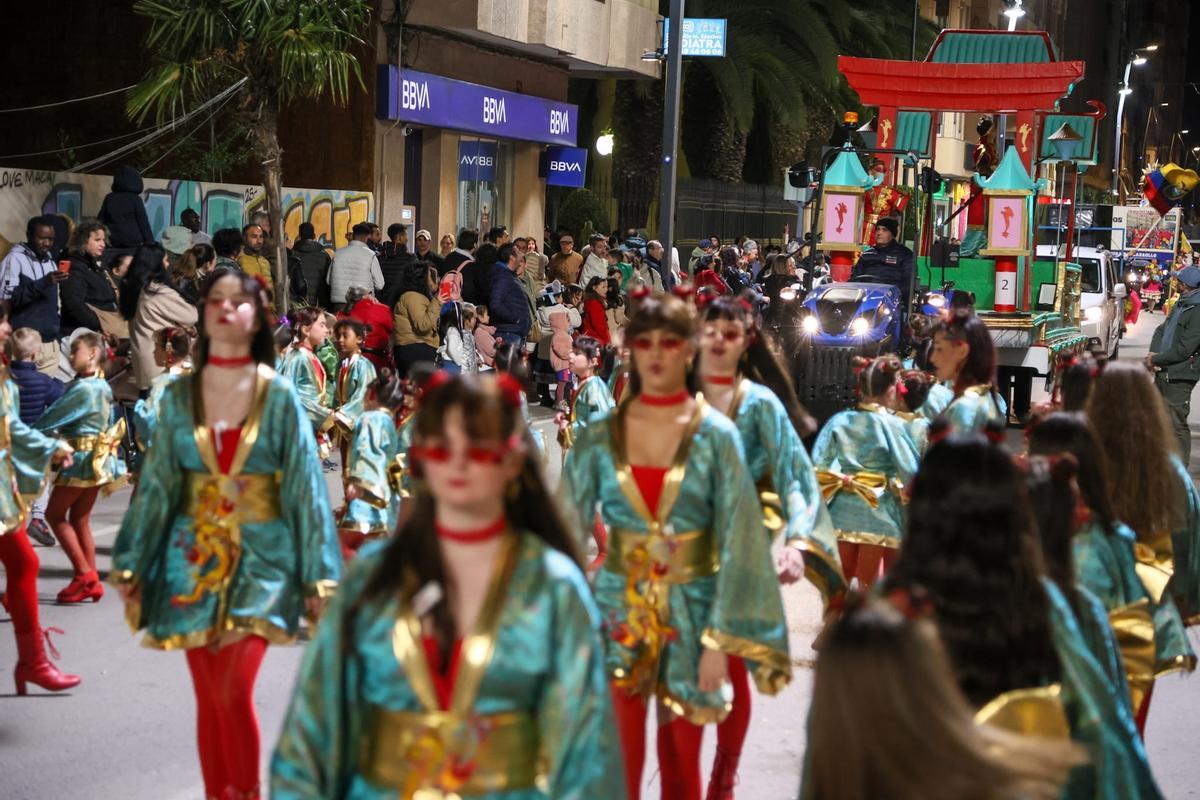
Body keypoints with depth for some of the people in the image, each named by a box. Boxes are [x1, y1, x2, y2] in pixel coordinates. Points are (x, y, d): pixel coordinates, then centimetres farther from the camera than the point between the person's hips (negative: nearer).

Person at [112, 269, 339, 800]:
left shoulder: (278, 394, -2)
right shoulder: (179, 397, 5)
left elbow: (305, 484, -2)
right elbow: (156, 484, 8)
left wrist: (318, 576, -4)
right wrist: (129, 566, 5)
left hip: (260, 558, -3)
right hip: (194, 558, 3)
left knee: (233, 694, -14)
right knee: (208, 699, 6)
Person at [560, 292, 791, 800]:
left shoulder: (716, 437, -4)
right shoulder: (600, 436, 0)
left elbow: (737, 542, -6)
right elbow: (569, 528, 3)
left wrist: (720, 641, -10)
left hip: (689, 615, 0)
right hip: (618, 610, 1)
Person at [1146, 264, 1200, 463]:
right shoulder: (1181, 304, 12)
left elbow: (1184, 349, -22)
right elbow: (1162, 329, 19)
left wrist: (1155, 359, -12)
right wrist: (1153, 353, 0)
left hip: (1178, 378, -10)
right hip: (1163, 373, 10)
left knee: (1177, 424, -6)